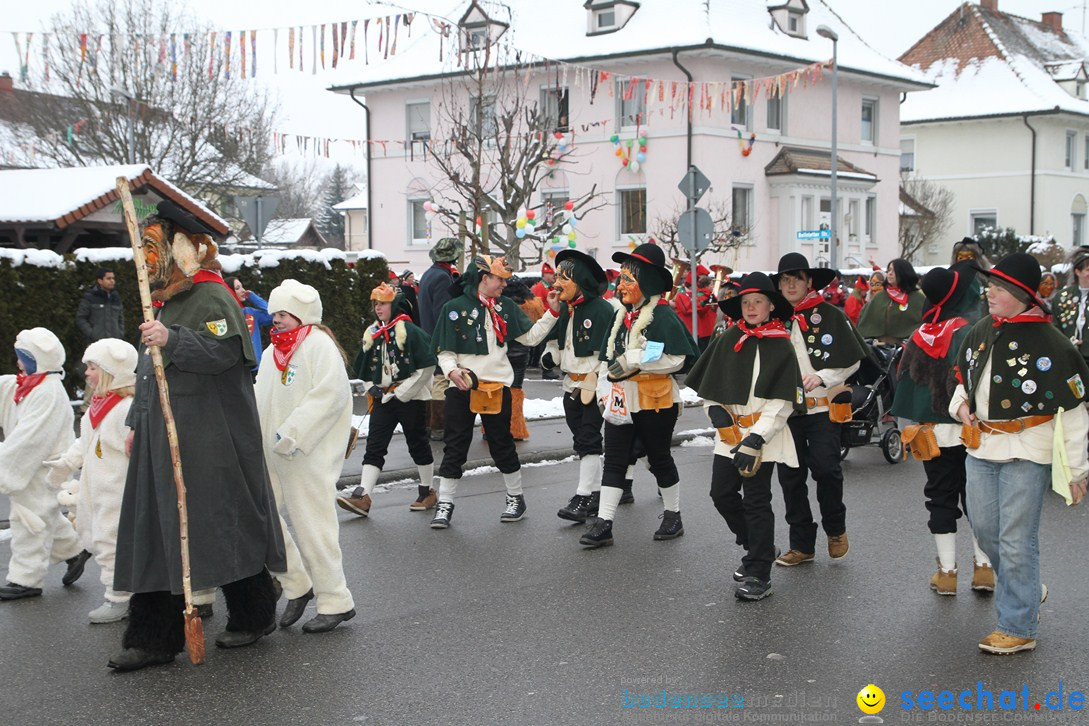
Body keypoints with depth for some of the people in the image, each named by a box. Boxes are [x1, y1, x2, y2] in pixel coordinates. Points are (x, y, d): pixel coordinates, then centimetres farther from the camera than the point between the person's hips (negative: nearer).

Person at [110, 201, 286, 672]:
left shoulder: (211, 297, -10)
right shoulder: (167, 301, 19)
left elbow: (224, 351, -26)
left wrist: (171, 340, -32)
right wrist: (136, 422, 22)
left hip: (210, 442, -9)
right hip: (163, 439, 9)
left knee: (223, 526, -2)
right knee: (154, 532, 6)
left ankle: (254, 617, 17)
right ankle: (153, 637, 11)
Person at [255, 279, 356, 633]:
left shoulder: (320, 345, -9)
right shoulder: (272, 351, 17)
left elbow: (330, 395, -20)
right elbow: (261, 397, 24)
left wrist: (291, 434, -23)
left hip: (308, 456, -8)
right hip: (269, 453, 9)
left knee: (312, 524, -6)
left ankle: (335, 602, 6)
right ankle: (297, 585, 20)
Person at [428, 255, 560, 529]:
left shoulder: (506, 307, 8)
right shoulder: (455, 308, -3)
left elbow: (530, 337, 9)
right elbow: (444, 351, -1)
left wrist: (552, 313, 1)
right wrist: (451, 370, -20)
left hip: (497, 386, 2)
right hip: (462, 386, -2)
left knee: (502, 444, 11)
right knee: (455, 446, 2)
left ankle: (516, 497, 25)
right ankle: (445, 503, 9)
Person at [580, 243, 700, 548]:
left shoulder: (663, 316, -14)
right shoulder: (622, 315, 10)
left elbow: (679, 359, -21)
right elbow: (608, 356, 18)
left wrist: (634, 361, -22)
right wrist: (605, 387, 6)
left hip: (655, 402, -6)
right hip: (621, 401, 7)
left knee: (659, 458, 9)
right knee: (613, 462, 3)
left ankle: (673, 516, 27)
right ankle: (603, 524, 4)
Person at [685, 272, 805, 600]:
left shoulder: (780, 345, -6)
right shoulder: (728, 339, 6)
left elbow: (781, 401, -11)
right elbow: (709, 385, 15)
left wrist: (755, 438, -18)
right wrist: (716, 410, -3)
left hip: (763, 434, -5)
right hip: (730, 432, 5)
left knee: (756, 500, -4)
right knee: (722, 493, 6)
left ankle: (758, 574, 4)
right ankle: (757, 546, 29)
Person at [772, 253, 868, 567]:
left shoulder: (829, 314, -2)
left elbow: (851, 360, -1)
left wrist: (822, 377, -14)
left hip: (824, 406, -4)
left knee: (825, 467, -12)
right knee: (790, 475, 5)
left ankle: (835, 529, 15)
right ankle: (802, 544, 16)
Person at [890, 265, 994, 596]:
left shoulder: (918, 336, 1)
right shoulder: (969, 332, -14)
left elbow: (906, 380, 8)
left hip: (932, 431, 3)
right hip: (968, 430, -3)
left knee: (941, 498, 10)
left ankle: (947, 572, 12)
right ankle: (983, 567, 13)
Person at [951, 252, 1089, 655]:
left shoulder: (1049, 342, -14)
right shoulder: (980, 331, 6)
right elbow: (964, 375, 25)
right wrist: (961, 403, 2)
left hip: (1026, 453, -7)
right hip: (981, 446, 7)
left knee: (1016, 539, -3)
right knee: (984, 527, 14)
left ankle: (1017, 627, 8)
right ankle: (1026, 589, 38)